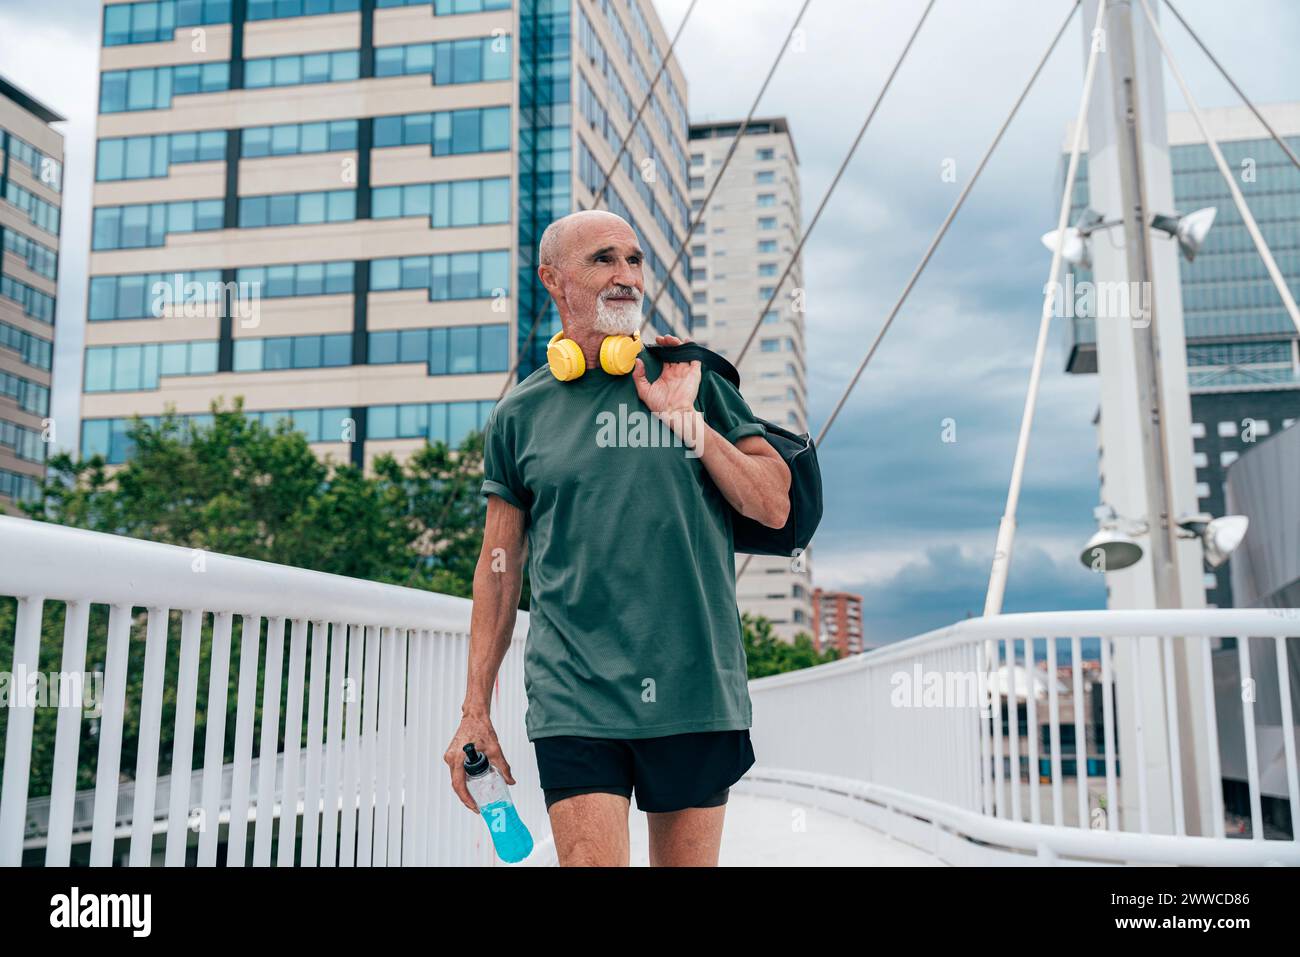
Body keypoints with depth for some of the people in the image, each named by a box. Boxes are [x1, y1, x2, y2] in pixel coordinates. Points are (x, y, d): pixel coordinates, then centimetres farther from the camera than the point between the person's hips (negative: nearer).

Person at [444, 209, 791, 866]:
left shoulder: (695, 383, 8)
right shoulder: (521, 413, 7)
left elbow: (775, 507, 2)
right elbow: (499, 567, 9)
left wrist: (688, 421, -8)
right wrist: (475, 711, 7)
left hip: (698, 691, 1)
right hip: (573, 701, -1)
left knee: (687, 861, 11)